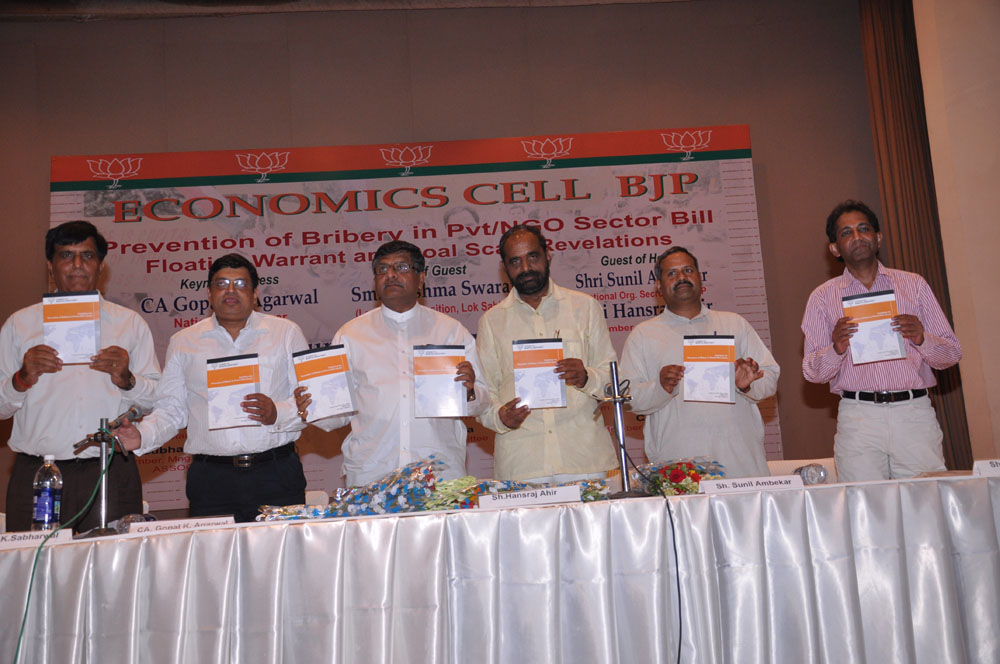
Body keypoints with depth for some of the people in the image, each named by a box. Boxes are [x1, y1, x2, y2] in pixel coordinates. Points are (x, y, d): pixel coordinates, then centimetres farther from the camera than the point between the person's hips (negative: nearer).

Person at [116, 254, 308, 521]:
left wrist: (278, 413, -13)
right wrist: (142, 436, -5)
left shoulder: (286, 332, 8)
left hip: (277, 474, -1)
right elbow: (171, 409, 13)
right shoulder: (183, 342, 14)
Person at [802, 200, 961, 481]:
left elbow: (952, 353, 11)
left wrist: (921, 339, -9)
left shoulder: (913, 285, 14)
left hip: (914, 413, 1)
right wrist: (836, 349, -15)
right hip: (858, 417, -1)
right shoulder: (823, 297, 10)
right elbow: (812, 371, 5)